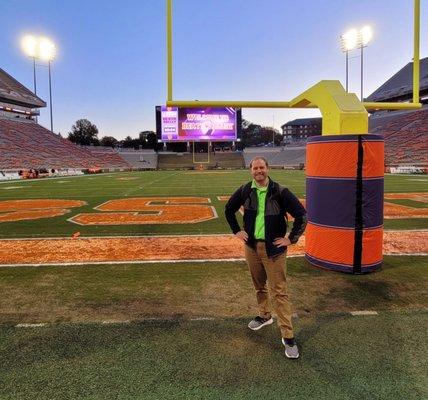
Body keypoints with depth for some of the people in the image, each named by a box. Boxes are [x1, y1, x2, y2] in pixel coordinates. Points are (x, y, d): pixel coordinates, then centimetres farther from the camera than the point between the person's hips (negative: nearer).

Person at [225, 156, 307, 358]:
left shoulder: (280, 192, -11)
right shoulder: (245, 191, 1)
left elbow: (301, 214, -11)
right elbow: (229, 209, 17)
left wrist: (291, 238, -10)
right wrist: (236, 231, 11)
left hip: (273, 248, -4)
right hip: (251, 246, 4)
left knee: (279, 291, -3)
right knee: (259, 285, 20)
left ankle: (288, 336, 5)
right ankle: (264, 315, 43)